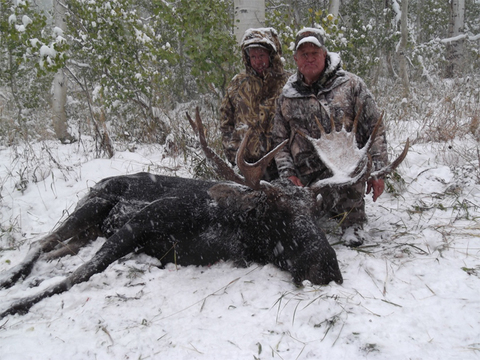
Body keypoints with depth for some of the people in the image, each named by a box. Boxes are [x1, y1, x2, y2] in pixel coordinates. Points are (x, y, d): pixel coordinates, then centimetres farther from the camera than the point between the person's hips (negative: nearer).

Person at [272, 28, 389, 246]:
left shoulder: (350, 84, 5)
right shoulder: (287, 97, 13)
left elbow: (375, 129, 4)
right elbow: (279, 140, 14)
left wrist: (377, 171, -3)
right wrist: (287, 173, -1)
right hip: (307, 181, 3)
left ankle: (353, 222, -4)